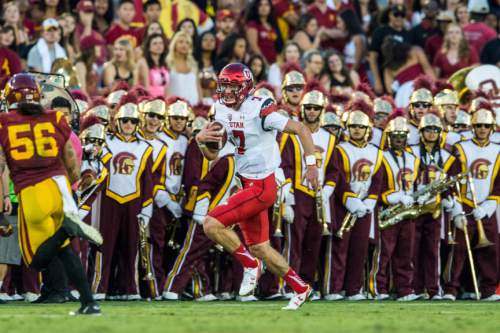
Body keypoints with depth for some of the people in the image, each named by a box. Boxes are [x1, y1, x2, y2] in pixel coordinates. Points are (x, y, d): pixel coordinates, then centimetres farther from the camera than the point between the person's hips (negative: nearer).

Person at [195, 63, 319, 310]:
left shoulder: (259, 111, -18)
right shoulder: (223, 111, 6)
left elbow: (300, 129, -15)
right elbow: (212, 155, 10)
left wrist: (311, 165, -20)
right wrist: (200, 139, -11)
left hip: (261, 186, -9)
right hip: (247, 185, 9)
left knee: (212, 224, -17)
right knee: (259, 247, 15)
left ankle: (250, 265, 1)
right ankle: (300, 288, 28)